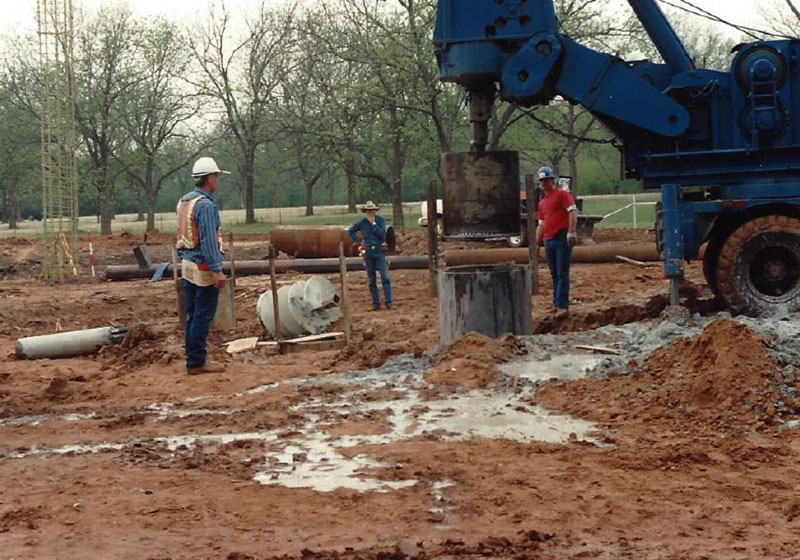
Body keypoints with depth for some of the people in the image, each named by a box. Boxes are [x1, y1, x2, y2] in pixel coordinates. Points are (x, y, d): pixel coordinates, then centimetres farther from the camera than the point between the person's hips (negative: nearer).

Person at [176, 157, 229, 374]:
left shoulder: (184, 201, 11)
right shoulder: (205, 205, -18)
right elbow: (209, 240, -22)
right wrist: (217, 270, -23)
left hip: (188, 265, 9)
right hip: (203, 267, -9)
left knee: (192, 315, 13)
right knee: (203, 316, -4)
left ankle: (194, 358, 19)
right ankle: (197, 361, -1)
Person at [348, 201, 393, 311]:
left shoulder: (381, 220, -2)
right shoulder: (362, 222, 4)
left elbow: (382, 234, -15)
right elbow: (350, 231, 16)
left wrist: (373, 223, -16)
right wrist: (359, 241, 5)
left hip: (379, 251, -3)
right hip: (368, 252, 3)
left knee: (385, 277, -11)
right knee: (372, 279, 6)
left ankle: (388, 301, -10)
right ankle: (375, 303, 11)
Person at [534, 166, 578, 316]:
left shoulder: (562, 195, -2)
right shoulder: (542, 203, 20)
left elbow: (573, 211, -14)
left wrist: (571, 232, -25)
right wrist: (538, 242, 18)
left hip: (562, 238, -7)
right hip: (549, 241, 8)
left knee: (562, 273, -9)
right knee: (554, 274, 12)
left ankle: (563, 306, -12)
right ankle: (556, 303, 19)